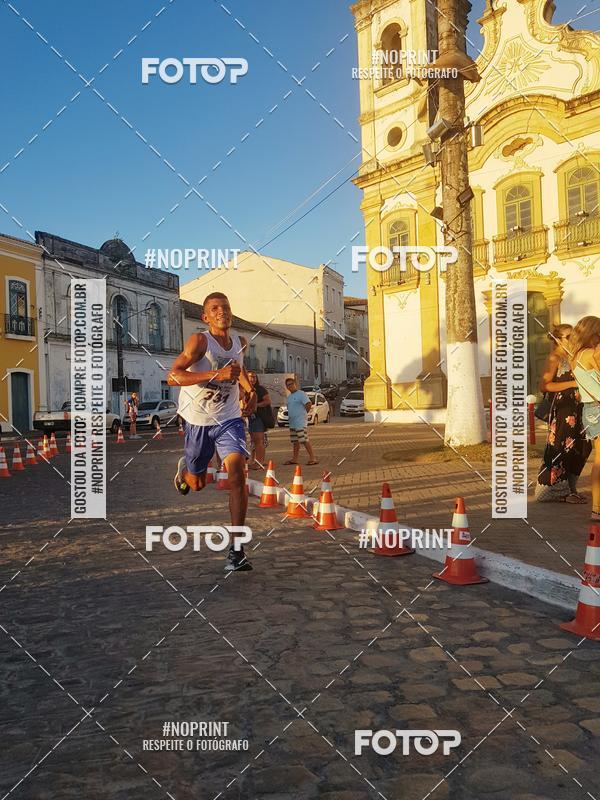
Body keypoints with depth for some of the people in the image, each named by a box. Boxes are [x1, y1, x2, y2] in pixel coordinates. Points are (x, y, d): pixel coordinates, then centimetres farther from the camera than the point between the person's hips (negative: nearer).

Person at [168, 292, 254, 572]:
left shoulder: (239, 341, 3)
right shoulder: (199, 340, -16)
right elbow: (173, 377, -28)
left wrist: (248, 387, 14)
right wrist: (216, 375, -36)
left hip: (229, 419, 2)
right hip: (198, 421, -2)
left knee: (237, 471, -20)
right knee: (197, 484, 13)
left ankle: (236, 549, -14)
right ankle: (183, 469, 54)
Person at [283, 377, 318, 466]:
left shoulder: (301, 394, -9)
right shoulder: (289, 396, 19)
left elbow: (309, 404, -17)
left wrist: (303, 414, -9)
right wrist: (289, 417, 13)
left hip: (301, 422, -9)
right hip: (292, 422, 9)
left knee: (304, 440, -12)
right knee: (295, 441, 12)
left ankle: (313, 458, -10)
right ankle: (294, 459, 19)